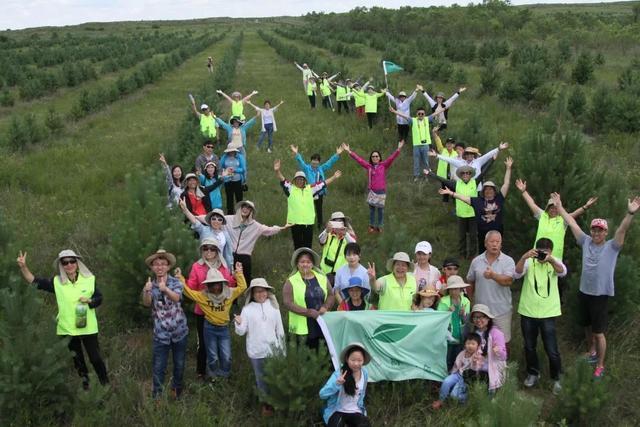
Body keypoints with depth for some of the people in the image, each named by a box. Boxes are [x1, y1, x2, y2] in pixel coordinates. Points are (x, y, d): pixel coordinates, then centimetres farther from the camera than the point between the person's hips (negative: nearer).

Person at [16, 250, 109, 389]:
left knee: (95, 358, 4)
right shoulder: (57, 282, -1)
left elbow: (99, 298, 1)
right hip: (67, 329, 2)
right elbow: (34, 281, -1)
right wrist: (23, 266, -14)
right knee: (77, 360, 15)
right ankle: (85, 384, 32)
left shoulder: (89, 279, -4)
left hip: (88, 328, -2)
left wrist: (89, 300, -19)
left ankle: (106, 384, 23)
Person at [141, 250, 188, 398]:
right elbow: (147, 303, -20)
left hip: (179, 331, 0)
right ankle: (157, 394, 19)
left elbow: (176, 298, -28)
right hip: (161, 333, 0)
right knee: (158, 366, 3)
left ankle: (176, 388, 37)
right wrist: (146, 291, -43)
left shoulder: (175, 282, -7)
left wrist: (165, 289, -49)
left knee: (179, 364, 14)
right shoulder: (150, 285, -2)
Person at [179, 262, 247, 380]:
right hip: (209, 328, -1)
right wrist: (180, 279, -15)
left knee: (226, 357, 4)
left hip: (224, 328, 1)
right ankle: (213, 378, 31)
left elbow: (242, 287, -5)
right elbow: (188, 292, -6)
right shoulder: (203, 295, -8)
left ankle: (224, 377, 27)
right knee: (212, 356, 10)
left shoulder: (229, 293, -5)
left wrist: (239, 273, -12)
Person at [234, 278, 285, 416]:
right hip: (256, 352, -1)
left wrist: (282, 348, 9)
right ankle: (266, 402, 28)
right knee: (261, 379, 11)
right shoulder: (247, 309, -6)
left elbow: (279, 329, 6)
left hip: (273, 350, 1)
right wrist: (239, 324, -29)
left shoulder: (273, 306, -1)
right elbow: (241, 332, -8)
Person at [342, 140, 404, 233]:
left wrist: (398, 149, -26)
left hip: (381, 191, -1)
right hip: (372, 191, 1)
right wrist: (349, 151, -7)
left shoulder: (384, 165, -3)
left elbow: (391, 158, -13)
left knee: (380, 209, 10)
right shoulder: (368, 166, 0)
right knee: (372, 209, 11)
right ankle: (371, 225, 24)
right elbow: (358, 159, -2)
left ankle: (379, 226, 23)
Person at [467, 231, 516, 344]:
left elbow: (508, 281, -20)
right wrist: (472, 299, 11)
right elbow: (470, 282, 14)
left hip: (501, 311, -2)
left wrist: (493, 275, -36)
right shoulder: (476, 261, 4)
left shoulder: (508, 261, -4)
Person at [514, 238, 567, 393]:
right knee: (529, 347, 15)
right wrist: (524, 257, -38)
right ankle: (533, 373, 37)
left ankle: (556, 378, 25)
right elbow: (517, 274, -21)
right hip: (528, 312, 1)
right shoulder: (529, 262, -4)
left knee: (551, 350, 2)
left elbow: (562, 272, -23)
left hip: (548, 313, -1)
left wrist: (550, 260, -42)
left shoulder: (554, 262, -2)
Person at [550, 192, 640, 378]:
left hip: (601, 295, -5)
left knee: (599, 332, 2)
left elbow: (622, 230, -26)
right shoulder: (586, 242, 2)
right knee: (587, 326, 23)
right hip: (584, 292, 5)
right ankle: (592, 351, 47)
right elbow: (572, 223, 4)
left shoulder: (612, 247, -10)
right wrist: (559, 206, 6)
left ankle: (600, 365, 17)